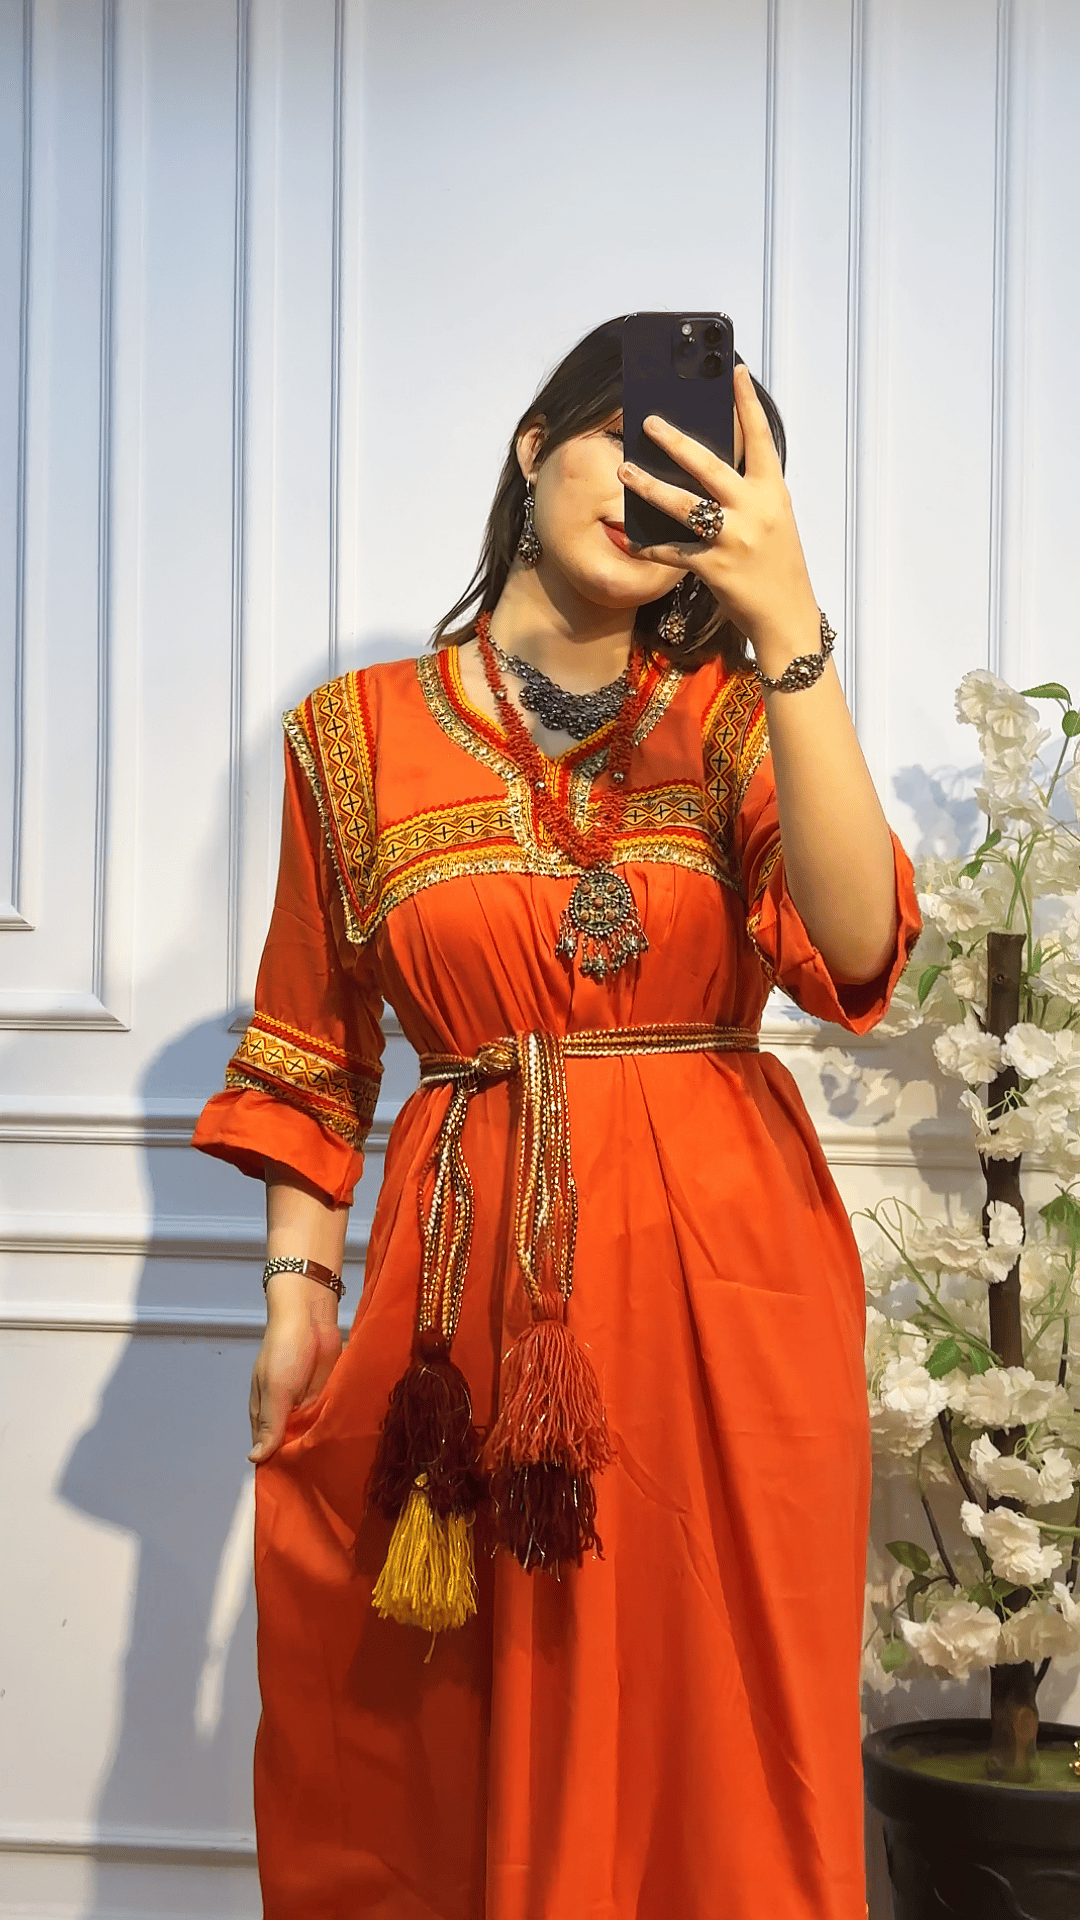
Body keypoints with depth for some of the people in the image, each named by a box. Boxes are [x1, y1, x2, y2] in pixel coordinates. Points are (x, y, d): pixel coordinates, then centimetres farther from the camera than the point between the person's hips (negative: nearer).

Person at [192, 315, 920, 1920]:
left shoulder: (731, 714, 4)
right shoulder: (358, 735, 7)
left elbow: (858, 951, -15)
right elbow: (312, 1052, 12)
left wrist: (789, 626, -21)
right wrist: (297, 1284, 3)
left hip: (722, 1271, 0)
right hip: (473, 1278, 1)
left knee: (707, 1742, 4)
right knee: (437, 1753, 7)